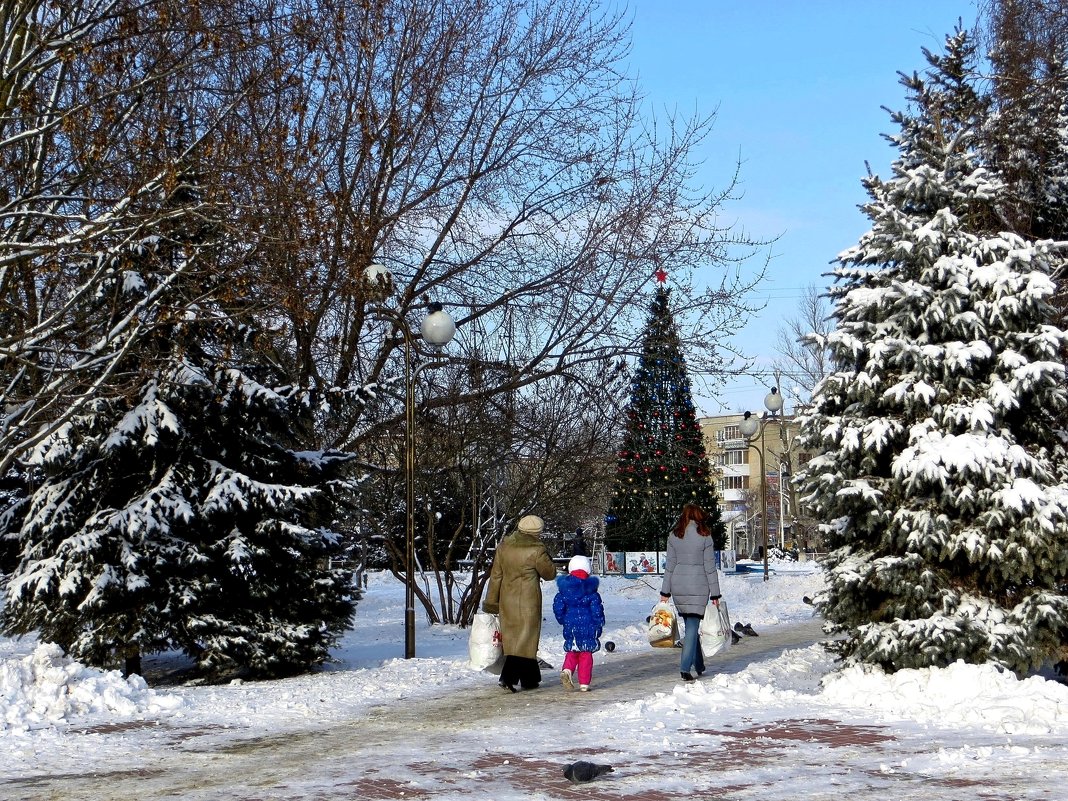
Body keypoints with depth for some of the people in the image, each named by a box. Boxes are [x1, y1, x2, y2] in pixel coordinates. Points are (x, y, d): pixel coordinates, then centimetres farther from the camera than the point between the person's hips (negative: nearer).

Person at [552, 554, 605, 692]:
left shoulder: (564, 589, 0)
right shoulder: (591, 590, -5)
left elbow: (558, 607, 2)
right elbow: (597, 609, -6)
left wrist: (563, 620, 18)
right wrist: (599, 624, 5)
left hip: (570, 626, 2)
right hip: (587, 627, -2)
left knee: (572, 651, 16)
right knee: (586, 654, 5)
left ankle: (567, 670, -11)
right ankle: (584, 683, 3)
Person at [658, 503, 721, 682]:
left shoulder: (674, 537, 3)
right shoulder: (704, 537, -5)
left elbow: (670, 565, 4)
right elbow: (710, 567, -4)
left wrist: (665, 592, 8)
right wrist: (715, 594, 0)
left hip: (678, 586, 3)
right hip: (698, 586, -3)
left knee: (690, 625, 15)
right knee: (692, 627, -2)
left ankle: (699, 666, 23)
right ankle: (686, 668, -10)